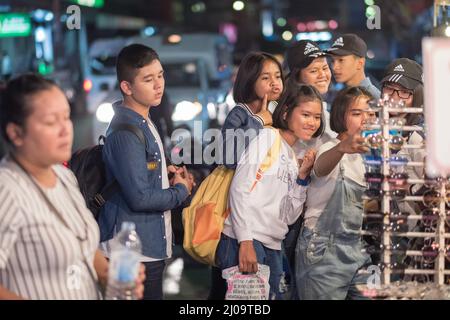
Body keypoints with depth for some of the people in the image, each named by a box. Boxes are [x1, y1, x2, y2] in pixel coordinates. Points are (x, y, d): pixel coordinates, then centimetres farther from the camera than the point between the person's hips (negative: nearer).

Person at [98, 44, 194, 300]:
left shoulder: (144, 122, 11)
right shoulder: (126, 132, -20)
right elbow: (140, 197, -23)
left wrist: (165, 171, 6)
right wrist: (181, 190, -7)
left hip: (151, 247, 10)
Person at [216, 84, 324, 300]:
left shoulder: (294, 159, 20)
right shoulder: (267, 138, -1)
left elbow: (288, 217, 14)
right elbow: (240, 189, -11)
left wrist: (302, 176, 3)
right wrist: (245, 241, -19)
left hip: (272, 249, 8)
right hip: (244, 242, -8)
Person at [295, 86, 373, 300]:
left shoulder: (368, 155, 14)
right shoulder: (332, 151, -8)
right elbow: (322, 165, -34)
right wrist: (342, 147, -56)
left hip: (361, 252, 6)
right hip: (324, 250, -6)